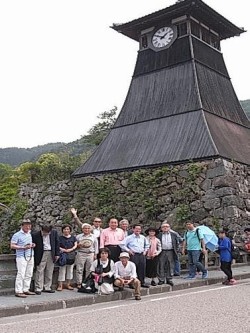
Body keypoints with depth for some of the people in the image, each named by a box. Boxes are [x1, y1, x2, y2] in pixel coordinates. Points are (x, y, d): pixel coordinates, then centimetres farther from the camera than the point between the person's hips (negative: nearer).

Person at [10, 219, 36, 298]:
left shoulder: (30, 234, 16)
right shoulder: (17, 235, -5)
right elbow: (12, 246, -10)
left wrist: (33, 245, 7)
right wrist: (23, 247, -18)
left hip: (30, 256, 7)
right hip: (21, 257, -7)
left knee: (29, 274, 5)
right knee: (21, 274, -9)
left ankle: (26, 290, 13)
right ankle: (18, 291, -5)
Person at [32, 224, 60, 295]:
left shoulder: (54, 232, -2)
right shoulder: (35, 235, -12)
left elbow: (57, 243, 7)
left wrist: (57, 254, 4)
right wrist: (34, 257, -9)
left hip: (51, 254, 3)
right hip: (41, 254, -3)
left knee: (49, 272, 8)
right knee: (39, 272, -3)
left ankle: (47, 288, 18)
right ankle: (38, 288, 4)